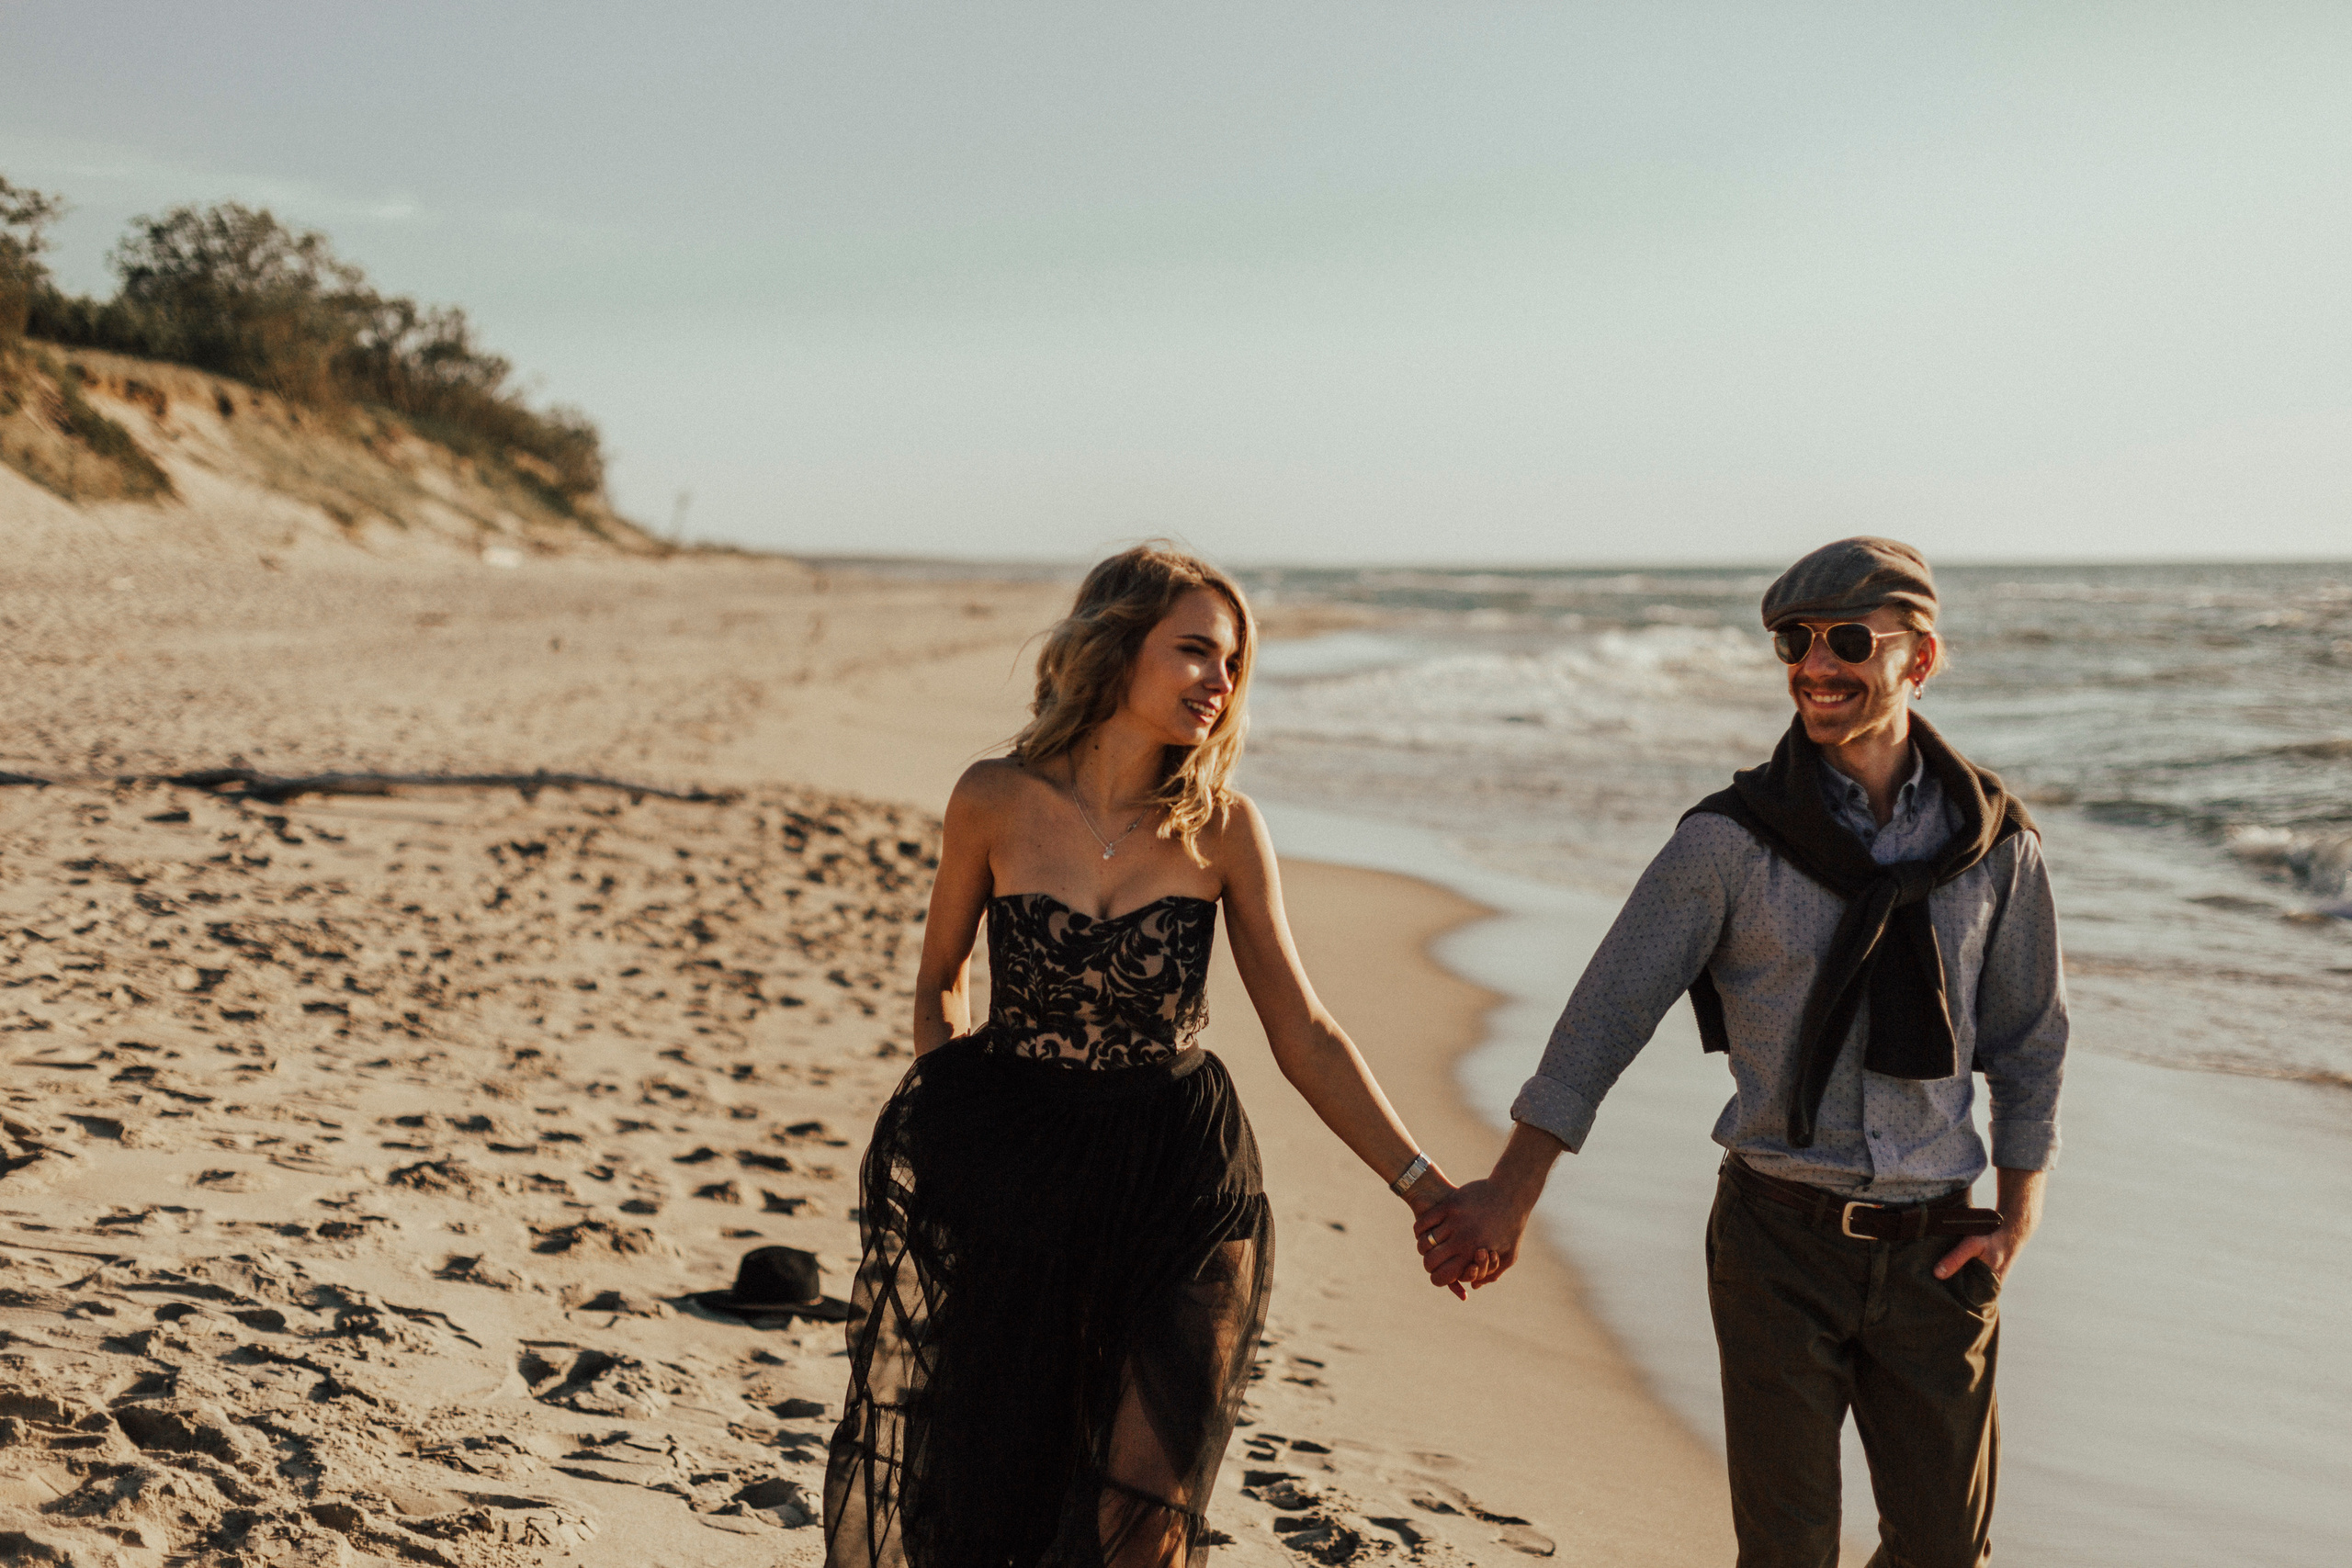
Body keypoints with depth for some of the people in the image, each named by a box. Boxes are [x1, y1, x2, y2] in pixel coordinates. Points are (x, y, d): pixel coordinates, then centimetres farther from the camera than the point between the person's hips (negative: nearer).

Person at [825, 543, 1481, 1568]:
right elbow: (941, 978, 11)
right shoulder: (996, 802, -6)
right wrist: (946, 1127, 2)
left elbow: (1306, 1038, -4)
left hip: (1176, 1192, 0)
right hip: (1005, 1184, 0)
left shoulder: (1222, 829, -5)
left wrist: (1423, 1186, -12)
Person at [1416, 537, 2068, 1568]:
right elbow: (1608, 1010, -5)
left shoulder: (1994, 843, 2)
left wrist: (2019, 1213, 4)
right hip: (1778, 1239, -2)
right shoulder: (1730, 842, -6)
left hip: (1933, 1250, 2)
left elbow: (2029, 1040, 12)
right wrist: (1511, 1191, -10)